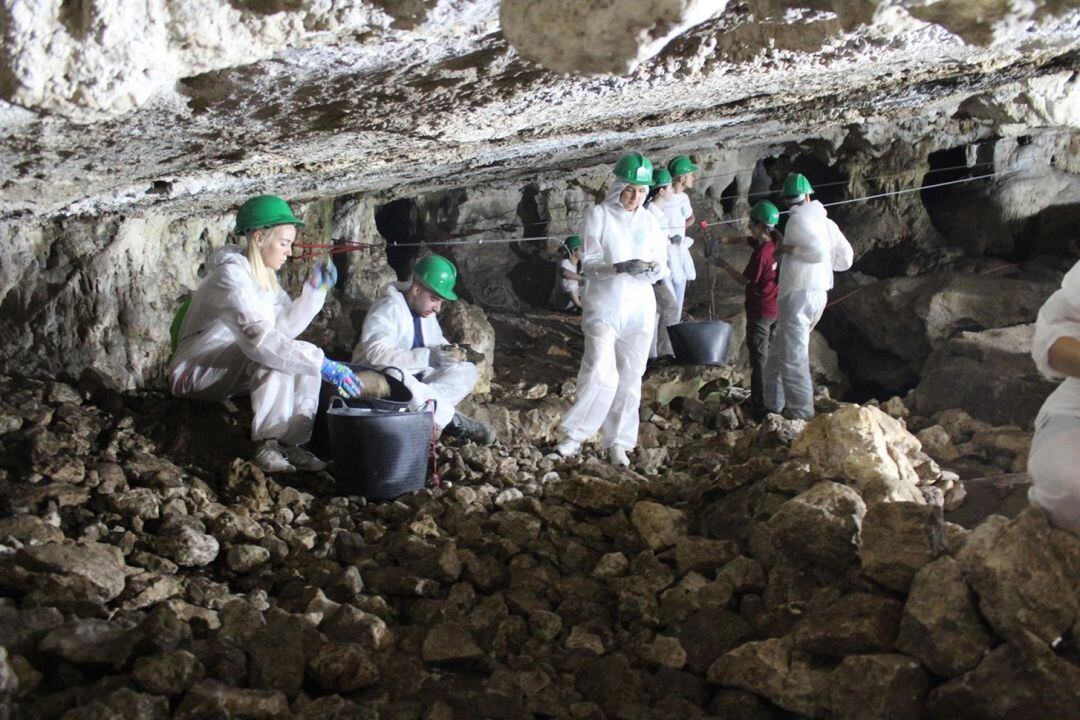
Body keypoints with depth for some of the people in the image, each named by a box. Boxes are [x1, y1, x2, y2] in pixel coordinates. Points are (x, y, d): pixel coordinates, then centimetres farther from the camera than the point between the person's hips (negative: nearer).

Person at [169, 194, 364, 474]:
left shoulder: (263, 275, 7)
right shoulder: (231, 274, -23)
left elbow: (287, 326, 2)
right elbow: (258, 338, -37)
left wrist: (315, 290, -9)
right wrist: (324, 366, -41)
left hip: (233, 370, 9)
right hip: (196, 373, -9)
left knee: (306, 353, -10)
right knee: (276, 355, -30)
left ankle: (291, 445, -14)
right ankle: (267, 446, -27)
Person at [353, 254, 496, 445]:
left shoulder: (426, 312, 7)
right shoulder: (388, 309, -19)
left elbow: (438, 342, 15)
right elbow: (377, 354, -33)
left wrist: (450, 352, -11)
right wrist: (430, 356, -37)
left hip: (415, 380, 8)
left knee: (467, 371, -8)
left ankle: (421, 408, -28)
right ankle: (452, 420, -26)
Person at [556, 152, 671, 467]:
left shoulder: (650, 221, 9)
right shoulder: (599, 216, -3)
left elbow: (663, 266, 11)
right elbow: (588, 264, -7)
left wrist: (655, 269, -13)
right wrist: (619, 267, -25)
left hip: (639, 309, 4)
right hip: (605, 307, -4)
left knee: (630, 379, 8)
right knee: (600, 373, -15)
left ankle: (618, 443, 19)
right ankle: (575, 435, 1)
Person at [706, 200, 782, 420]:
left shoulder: (761, 253, -25)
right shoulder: (775, 243, 0)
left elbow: (744, 279, -14)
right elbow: (744, 240, 12)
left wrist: (723, 264, -5)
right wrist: (721, 241, 0)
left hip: (760, 312, -8)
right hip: (776, 309, 8)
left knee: (759, 360, -1)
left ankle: (759, 409, 2)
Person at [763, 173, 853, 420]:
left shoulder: (797, 220, -8)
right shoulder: (826, 222, 13)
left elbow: (818, 251, -21)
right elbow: (845, 258, 14)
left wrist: (788, 249, -9)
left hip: (798, 295, -8)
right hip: (819, 294, 8)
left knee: (793, 358, -7)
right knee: (778, 353, 17)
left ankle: (801, 413, -8)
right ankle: (774, 405, 21)